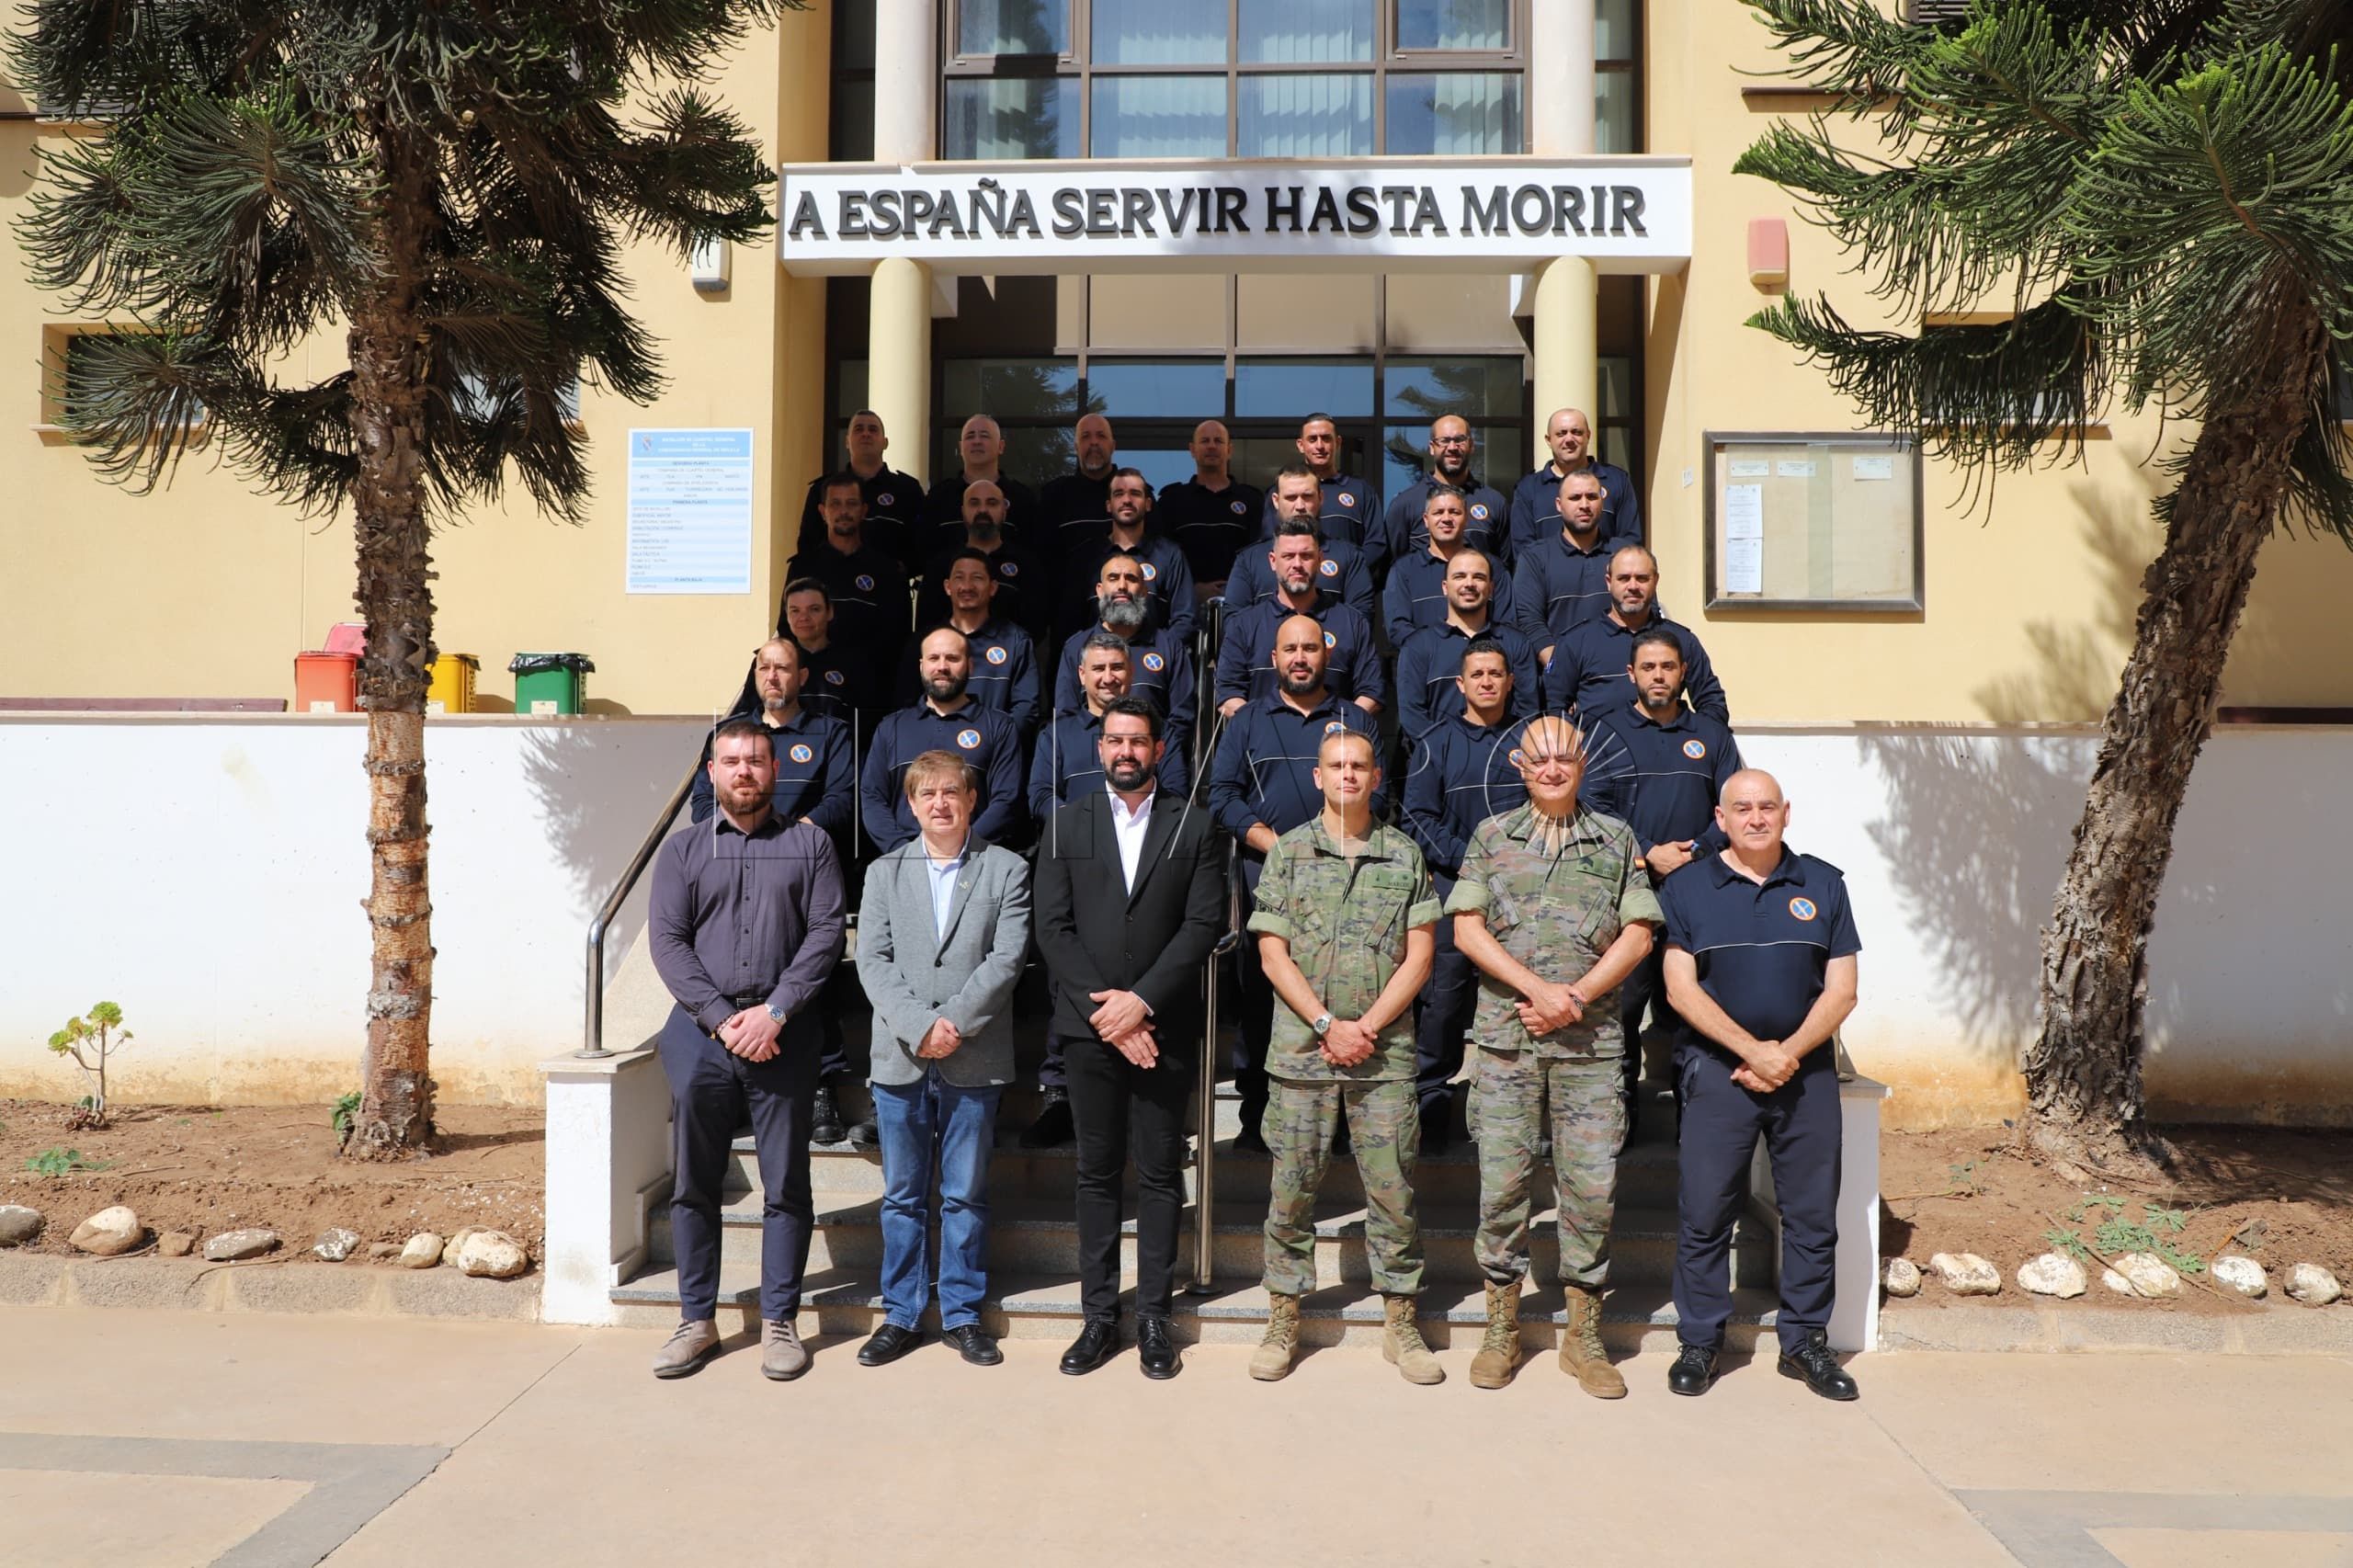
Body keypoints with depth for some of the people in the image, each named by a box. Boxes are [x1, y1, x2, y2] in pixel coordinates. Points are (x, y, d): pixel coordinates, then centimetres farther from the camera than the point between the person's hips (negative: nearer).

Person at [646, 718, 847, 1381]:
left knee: (786, 1183, 2)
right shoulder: (683, 848, 9)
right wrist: (723, 1020, -10)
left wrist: (775, 1011, -12)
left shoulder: (809, 844, 7)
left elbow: (826, 931, -1)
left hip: (783, 1032, -1)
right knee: (694, 1182, 7)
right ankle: (697, 1321, 19)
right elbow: (667, 941, 0)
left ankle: (779, 1322, 13)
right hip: (700, 1032, 1)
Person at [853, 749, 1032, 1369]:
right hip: (899, 1058, 2)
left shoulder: (1007, 870, 4)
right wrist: (918, 1026, -13)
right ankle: (901, 1315, 19)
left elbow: (1006, 959, -5)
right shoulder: (884, 873, 10)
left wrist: (953, 1022, -15)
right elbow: (873, 960, 1)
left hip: (974, 1062, -2)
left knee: (966, 1195, 6)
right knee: (903, 1196, 9)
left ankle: (963, 1314, 17)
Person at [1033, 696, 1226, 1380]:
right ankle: (1099, 1316, 16)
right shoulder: (1066, 824, 7)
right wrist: (1106, 1010, -9)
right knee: (1097, 1173, 7)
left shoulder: (1195, 828, 4)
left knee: (1161, 1175, 5)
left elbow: (1204, 925, -4)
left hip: (1166, 1029, -1)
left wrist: (1142, 1001, -13)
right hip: (1090, 1028, 1)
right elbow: (1053, 928, 0)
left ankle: (1154, 1317, 14)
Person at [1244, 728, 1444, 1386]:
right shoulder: (1288, 851, 4)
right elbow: (1273, 954, 0)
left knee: (1393, 1189, 3)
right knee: (1292, 1190, 4)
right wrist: (1328, 1025, -9)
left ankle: (1400, 1323, 17)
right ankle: (1282, 1323, 17)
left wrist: (1366, 1027, -8)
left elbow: (1418, 957, 2)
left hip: (1385, 1052, 1)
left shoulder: (1404, 855, 6)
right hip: (1301, 1051, 0)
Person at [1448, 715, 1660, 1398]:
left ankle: (1584, 1336, 13)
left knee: (1591, 1183, 1)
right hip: (1505, 1033, 0)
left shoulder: (1616, 839, 10)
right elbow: (1467, 929, 1)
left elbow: (1637, 934, 4)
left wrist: (1577, 997, -8)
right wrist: (1538, 988, -10)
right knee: (1502, 1181, 1)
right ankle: (1501, 1330, 14)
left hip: (1589, 1037, 0)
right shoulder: (1492, 836, 9)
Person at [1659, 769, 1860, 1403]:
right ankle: (1698, 1342, 14)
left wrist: (1789, 1053, -9)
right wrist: (1754, 1050, -13)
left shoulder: (1823, 885, 9)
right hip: (1718, 1072, -2)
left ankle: (1805, 1341, 21)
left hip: (1807, 1070, 2)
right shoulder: (1687, 888, 3)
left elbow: (1841, 990, 4)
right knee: (1704, 1213, 1)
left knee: (1813, 1214, 7)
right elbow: (1681, 988, -4)